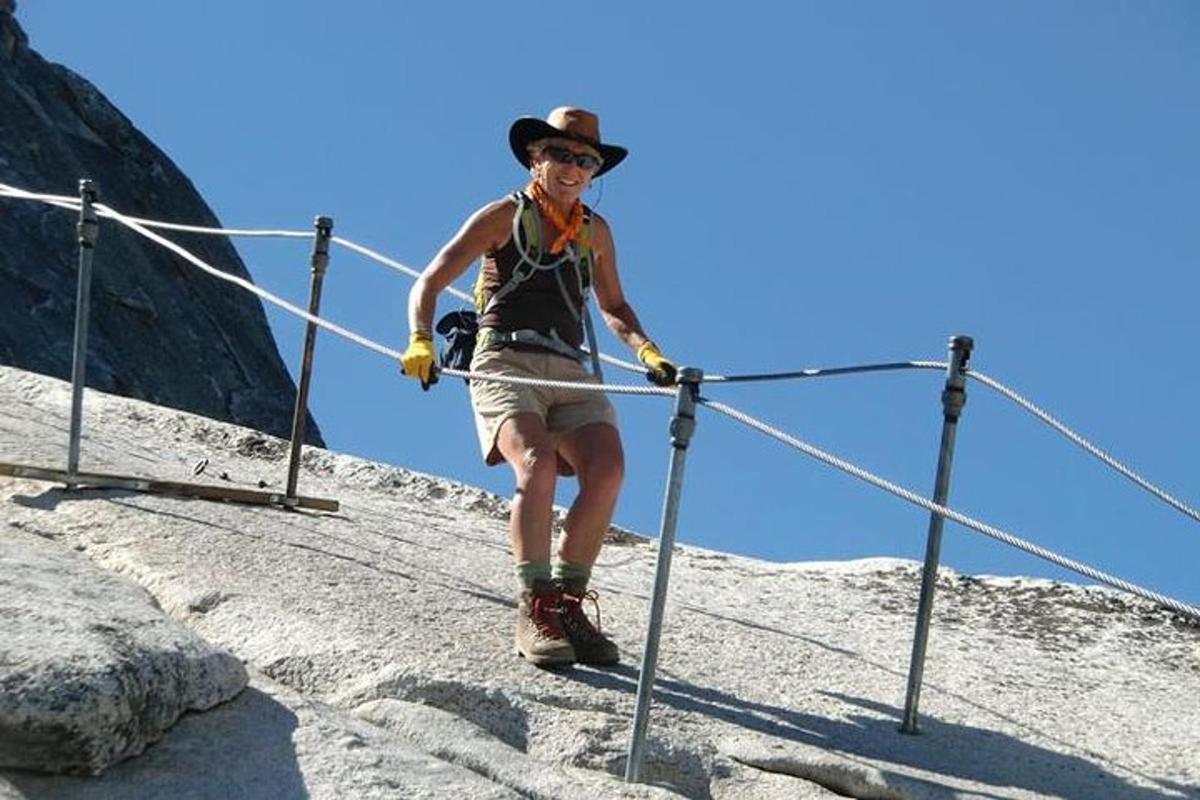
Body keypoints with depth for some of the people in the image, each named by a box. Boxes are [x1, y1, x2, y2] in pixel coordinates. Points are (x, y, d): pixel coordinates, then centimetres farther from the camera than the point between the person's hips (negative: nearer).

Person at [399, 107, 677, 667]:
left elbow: (613, 307, 36)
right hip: (506, 363, -4)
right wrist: (421, 343, -14)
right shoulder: (506, 215, 9)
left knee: (607, 470, -24)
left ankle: (568, 603, -14)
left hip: (569, 372, 4)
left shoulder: (595, 231, 22)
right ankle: (535, 609, -26)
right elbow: (429, 284, 5)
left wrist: (646, 352, 16)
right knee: (538, 465, -31)